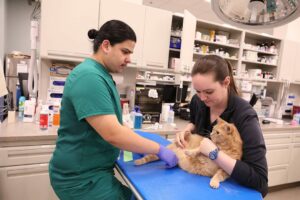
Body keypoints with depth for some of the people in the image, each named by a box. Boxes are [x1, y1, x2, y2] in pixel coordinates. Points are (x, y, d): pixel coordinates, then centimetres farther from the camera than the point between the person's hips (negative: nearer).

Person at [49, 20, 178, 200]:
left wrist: (133, 144, 4)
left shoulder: (100, 75, 9)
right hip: (82, 178, -9)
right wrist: (159, 150, -19)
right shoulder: (89, 77, -23)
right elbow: (112, 134, -29)